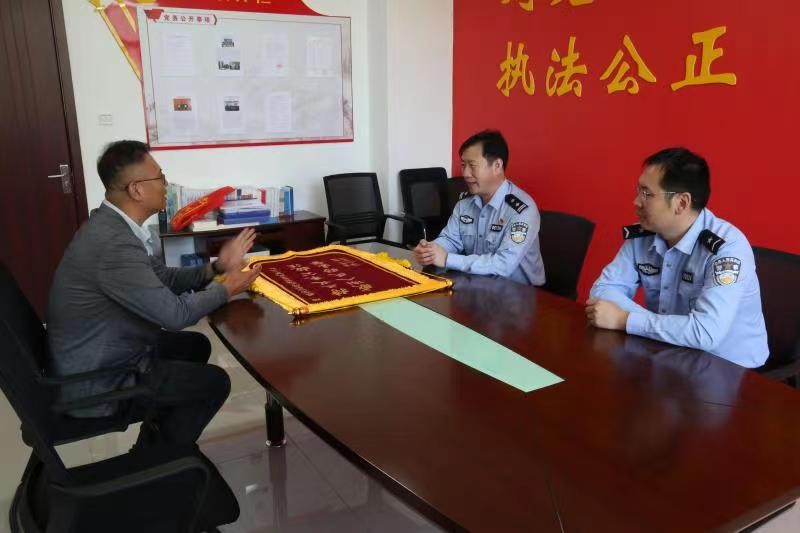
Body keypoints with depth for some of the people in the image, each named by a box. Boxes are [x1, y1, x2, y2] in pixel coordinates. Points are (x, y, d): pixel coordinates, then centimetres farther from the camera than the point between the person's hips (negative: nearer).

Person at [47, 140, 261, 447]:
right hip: (93, 381, -10)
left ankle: (155, 441, 31)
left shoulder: (112, 224, 0)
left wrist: (216, 268, -2)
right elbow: (175, 314, -26)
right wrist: (226, 288, -10)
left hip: (98, 356, 10)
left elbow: (162, 279, 10)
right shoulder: (114, 242, -32)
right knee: (214, 383, -2)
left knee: (196, 345, 21)